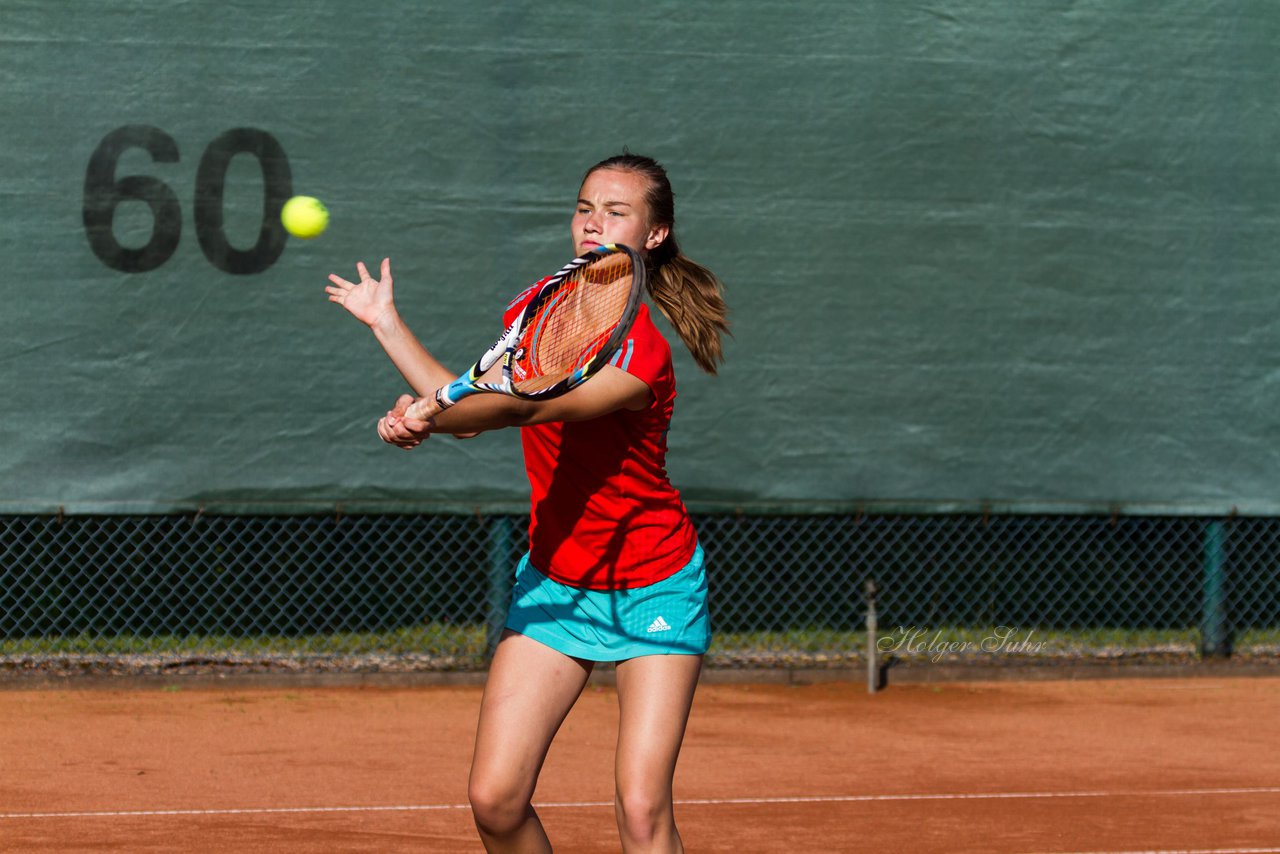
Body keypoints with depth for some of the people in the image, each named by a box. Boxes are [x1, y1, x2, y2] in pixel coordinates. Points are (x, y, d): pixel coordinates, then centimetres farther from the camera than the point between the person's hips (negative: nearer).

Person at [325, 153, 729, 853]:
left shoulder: (645, 344, -21)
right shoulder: (537, 307, 1)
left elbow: (532, 406, -34)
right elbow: (471, 404, 14)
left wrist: (427, 417, -47)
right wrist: (386, 322, 16)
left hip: (652, 587, -6)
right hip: (553, 583, 6)